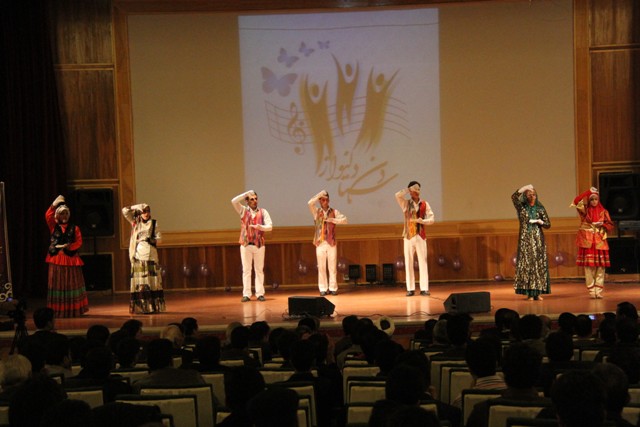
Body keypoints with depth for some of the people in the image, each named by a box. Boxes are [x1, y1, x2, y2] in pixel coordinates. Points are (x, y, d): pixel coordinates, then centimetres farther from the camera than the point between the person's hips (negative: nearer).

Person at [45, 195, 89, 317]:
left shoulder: (74, 228, 6)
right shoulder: (54, 227, 8)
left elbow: (79, 242, -1)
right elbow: (48, 216, -8)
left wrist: (70, 246, -19)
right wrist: (54, 205, -17)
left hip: (70, 258, -1)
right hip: (56, 258, 1)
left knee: (72, 284, 1)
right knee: (57, 284, 1)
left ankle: (73, 310, 5)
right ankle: (58, 311, 3)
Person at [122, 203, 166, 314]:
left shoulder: (154, 223, 8)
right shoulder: (135, 222, 11)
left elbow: (158, 238, 6)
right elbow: (125, 211, 5)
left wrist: (149, 240, -8)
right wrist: (138, 208, 7)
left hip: (150, 254, -1)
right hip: (138, 254, 1)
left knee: (151, 279, -3)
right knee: (139, 280, -3)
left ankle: (153, 306, -1)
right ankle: (141, 307, -2)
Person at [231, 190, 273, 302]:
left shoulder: (263, 212, 5)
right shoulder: (243, 210, 6)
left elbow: (270, 226, -3)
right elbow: (234, 201, -10)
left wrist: (261, 227, -23)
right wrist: (246, 193, -11)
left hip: (259, 244, 0)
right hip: (246, 244, 0)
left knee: (259, 270, 3)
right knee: (246, 270, 1)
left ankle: (260, 293, 5)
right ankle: (246, 294, 2)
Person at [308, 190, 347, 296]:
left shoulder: (334, 212, 8)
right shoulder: (316, 211, 9)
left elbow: (344, 220, -3)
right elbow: (310, 203, -10)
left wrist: (332, 220, -13)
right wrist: (320, 194, -9)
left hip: (331, 243, 0)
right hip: (320, 242, 0)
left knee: (333, 266, -1)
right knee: (321, 267, 0)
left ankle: (333, 288, 6)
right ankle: (323, 289, 6)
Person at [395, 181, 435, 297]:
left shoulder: (424, 204, 5)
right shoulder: (406, 203, 5)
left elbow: (431, 219, 1)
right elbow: (398, 195, -13)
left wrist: (423, 221, -17)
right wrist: (409, 189, -9)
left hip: (420, 236, 0)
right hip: (408, 236, 0)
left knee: (422, 262, -3)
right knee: (408, 263, 0)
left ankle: (424, 288, -2)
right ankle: (410, 289, 4)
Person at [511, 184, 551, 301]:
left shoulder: (540, 208, 9)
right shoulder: (522, 207, 5)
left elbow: (548, 224, 10)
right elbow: (513, 197, -14)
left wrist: (540, 222, -9)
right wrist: (524, 188, -20)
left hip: (538, 239, 1)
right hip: (525, 239, -1)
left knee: (539, 264, -2)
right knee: (526, 264, -6)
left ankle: (538, 292, 2)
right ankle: (529, 293, -4)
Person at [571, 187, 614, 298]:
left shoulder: (603, 212, 10)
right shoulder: (585, 211, 5)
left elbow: (611, 226, 11)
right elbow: (577, 202, -14)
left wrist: (602, 224, -8)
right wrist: (589, 192, -19)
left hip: (600, 242, 1)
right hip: (587, 242, -1)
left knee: (600, 268, -3)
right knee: (589, 267, -5)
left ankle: (598, 291, 1)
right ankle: (592, 291, -1)